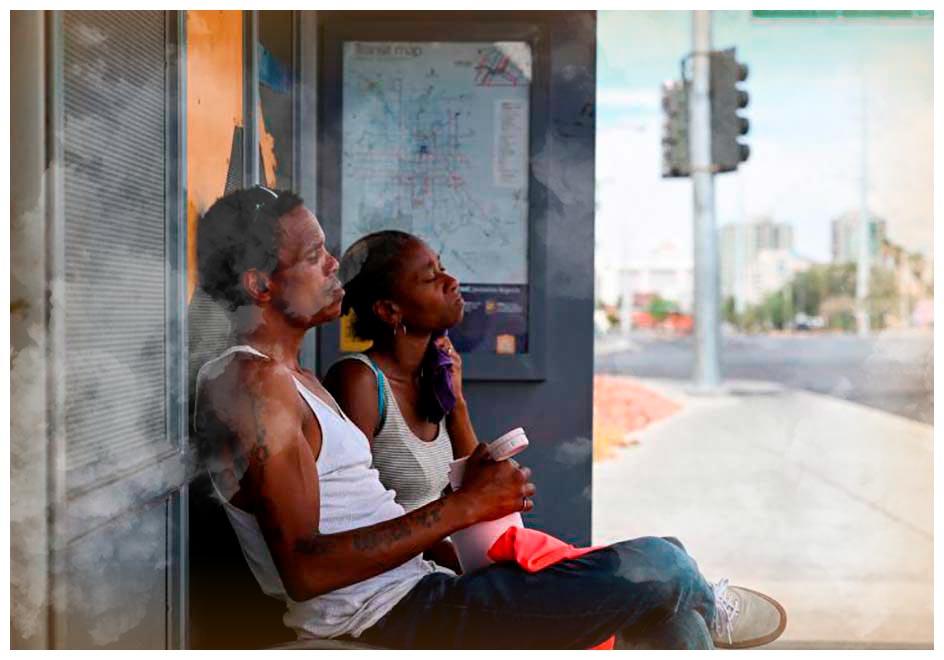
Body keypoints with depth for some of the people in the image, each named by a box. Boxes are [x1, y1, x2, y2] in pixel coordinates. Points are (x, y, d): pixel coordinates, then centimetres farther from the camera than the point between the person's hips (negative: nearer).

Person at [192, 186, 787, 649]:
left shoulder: (289, 377, 16)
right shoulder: (253, 384, -15)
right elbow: (304, 569, -23)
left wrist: (467, 489, 5)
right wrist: (461, 508, -22)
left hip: (415, 591, 10)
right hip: (393, 617, -10)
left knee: (660, 574, 10)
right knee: (659, 568, -9)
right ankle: (707, 611, 26)